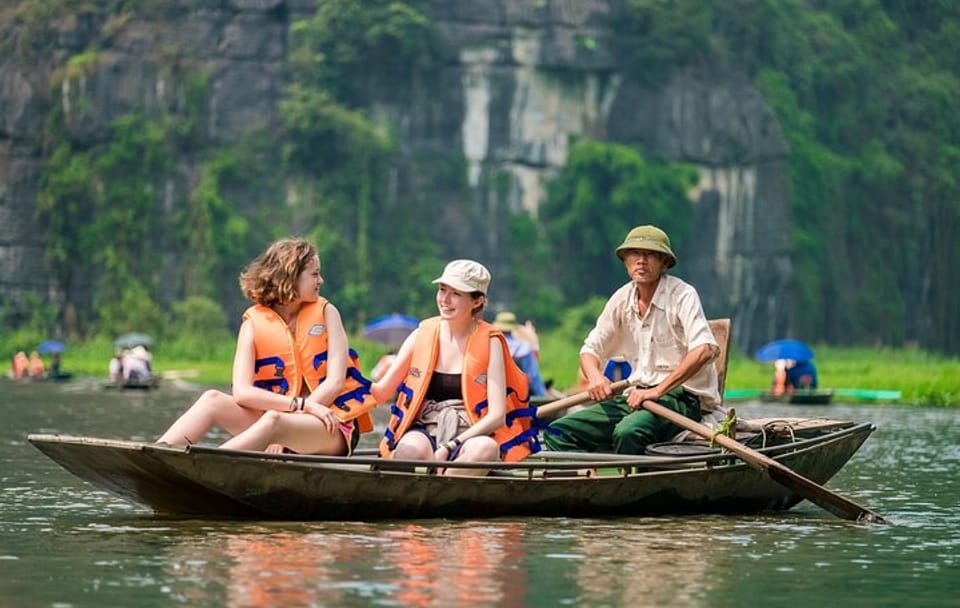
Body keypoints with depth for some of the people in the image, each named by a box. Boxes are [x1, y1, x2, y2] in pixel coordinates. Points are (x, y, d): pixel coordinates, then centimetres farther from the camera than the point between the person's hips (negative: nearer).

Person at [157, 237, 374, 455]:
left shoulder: (325, 313, 4)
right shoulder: (255, 323, 2)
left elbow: (336, 381, -6)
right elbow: (241, 391, -11)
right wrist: (302, 404, -22)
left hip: (331, 429, -3)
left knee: (274, 420, -35)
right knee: (213, 400, -18)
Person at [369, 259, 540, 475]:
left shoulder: (489, 343, 0)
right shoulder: (422, 335, 8)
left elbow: (497, 415, -8)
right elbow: (381, 392, 6)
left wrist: (449, 447, -20)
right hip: (424, 431, 1)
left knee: (486, 449, -38)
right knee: (411, 449, -36)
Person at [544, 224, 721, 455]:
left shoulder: (683, 295, -9)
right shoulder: (622, 299, 10)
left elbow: (705, 349, -23)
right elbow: (590, 349, 17)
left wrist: (658, 390, -28)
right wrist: (594, 376, -8)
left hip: (682, 396, -7)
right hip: (637, 396, 7)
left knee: (628, 431, -38)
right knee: (558, 433, -10)